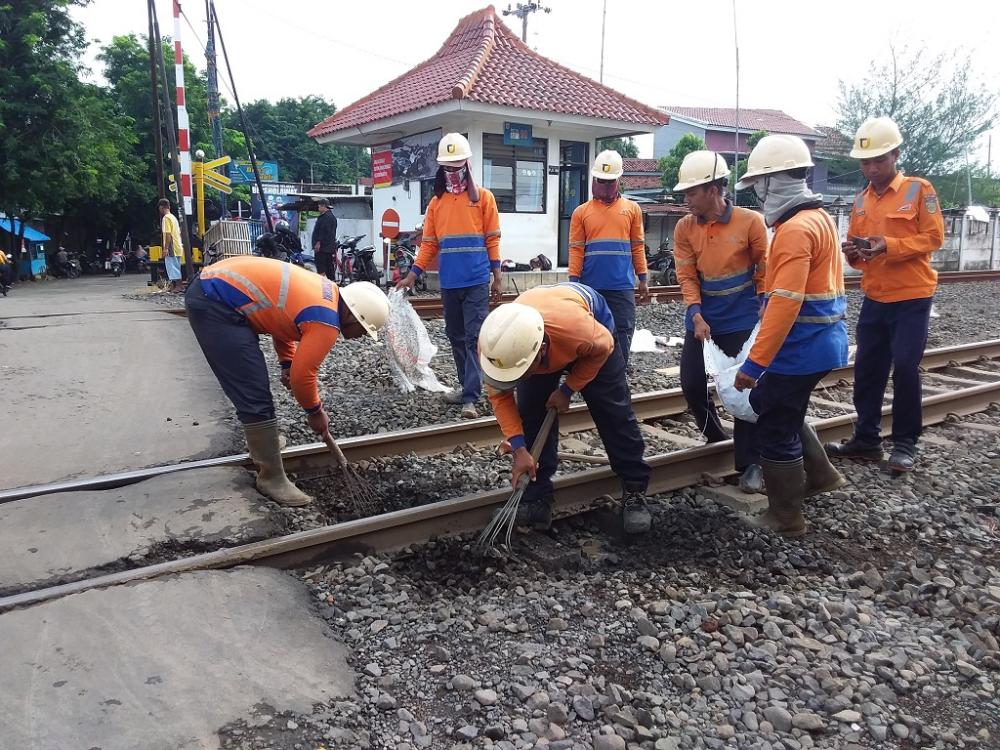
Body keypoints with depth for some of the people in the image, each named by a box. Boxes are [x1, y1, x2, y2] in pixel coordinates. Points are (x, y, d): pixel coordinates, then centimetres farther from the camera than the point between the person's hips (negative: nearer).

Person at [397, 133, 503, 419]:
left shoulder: (483, 197, 3)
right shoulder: (436, 202, 12)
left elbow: (492, 239, 1)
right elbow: (429, 244, 12)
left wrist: (497, 278, -3)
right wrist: (412, 275, 5)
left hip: (476, 282, -4)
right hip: (449, 284, 4)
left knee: (474, 338, -7)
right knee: (455, 337, 11)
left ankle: (470, 398, -7)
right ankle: (466, 386, 24)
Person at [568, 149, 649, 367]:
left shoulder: (632, 209, 7)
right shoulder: (581, 212, 5)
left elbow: (638, 247, 8)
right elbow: (576, 250, 1)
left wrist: (643, 279, 4)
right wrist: (574, 281, -7)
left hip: (622, 286, 0)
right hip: (591, 286, 0)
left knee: (623, 334, 1)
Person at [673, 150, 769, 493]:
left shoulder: (750, 221, -11)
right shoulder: (685, 228, -2)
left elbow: (764, 269, -1)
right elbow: (686, 276, -4)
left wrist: (764, 309, -4)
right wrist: (696, 315, -16)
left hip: (741, 320, -4)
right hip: (702, 319, 4)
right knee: (691, 385, 6)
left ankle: (749, 464, 9)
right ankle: (716, 439, 32)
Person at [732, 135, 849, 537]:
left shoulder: (795, 229, -21)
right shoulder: (818, 217, 12)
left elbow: (785, 305, -27)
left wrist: (754, 363, -24)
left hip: (801, 347, -10)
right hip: (819, 340, 10)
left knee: (776, 427, 2)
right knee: (776, 407, 25)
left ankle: (786, 517, 16)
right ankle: (819, 473, 36)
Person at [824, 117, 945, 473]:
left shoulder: (919, 189, -6)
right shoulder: (861, 199, 10)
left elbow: (933, 237, -10)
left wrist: (890, 245, -24)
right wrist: (853, 251, -10)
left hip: (911, 298, -5)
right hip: (874, 298, 5)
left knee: (905, 369, -4)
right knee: (867, 370, 7)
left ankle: (905, 443, 10)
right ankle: (866, 438, 18)